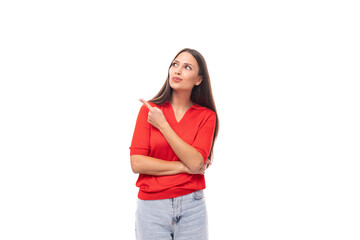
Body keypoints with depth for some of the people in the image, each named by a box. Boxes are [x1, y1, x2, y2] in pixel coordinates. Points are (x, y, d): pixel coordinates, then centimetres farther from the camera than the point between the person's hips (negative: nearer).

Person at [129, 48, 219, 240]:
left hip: (192, 209, 0)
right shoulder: (148, 110, 0)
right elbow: (137, 164, -8)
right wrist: (184, 167, -10)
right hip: (151, 207, 0)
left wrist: (162, 125, -12)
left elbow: (195, 162, -13)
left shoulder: (207, 116, 0)